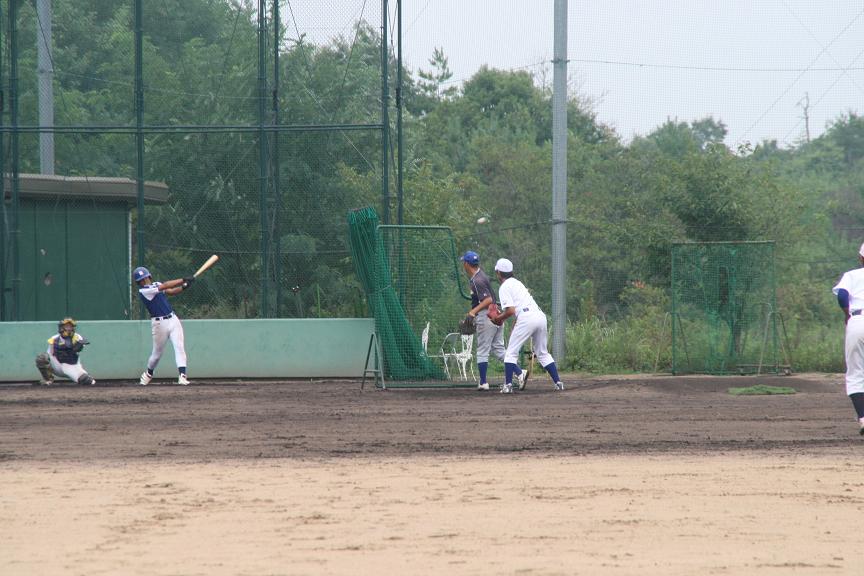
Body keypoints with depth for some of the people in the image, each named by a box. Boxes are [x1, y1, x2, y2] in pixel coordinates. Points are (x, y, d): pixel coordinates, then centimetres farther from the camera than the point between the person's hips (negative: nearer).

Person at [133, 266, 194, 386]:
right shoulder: (143, 291, -13)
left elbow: (170, 291, 5)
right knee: (157, 353, 6)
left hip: (173, 320, 5)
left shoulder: (156, 285, 11)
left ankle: (182, 376, -16)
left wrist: (183, 287, -15)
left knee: (179, 347, -10)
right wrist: (184, 280, -20)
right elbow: (165, 286, -19)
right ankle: (148, 374, 32)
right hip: (159, 324, -5)